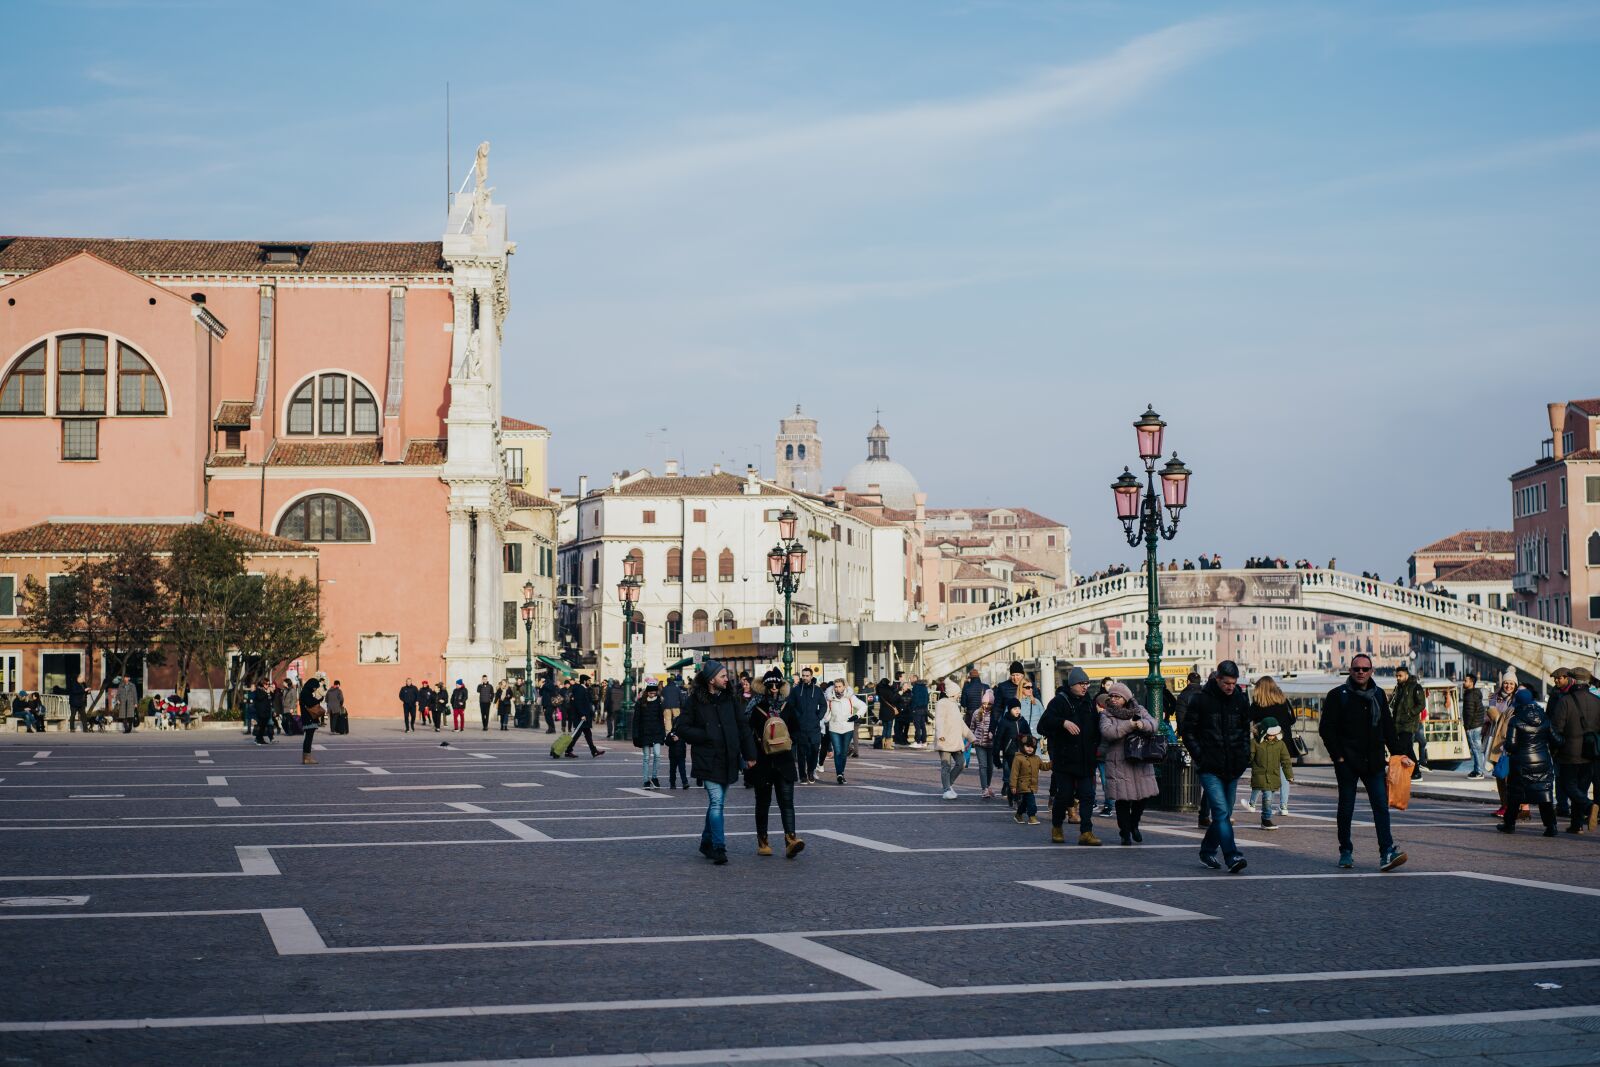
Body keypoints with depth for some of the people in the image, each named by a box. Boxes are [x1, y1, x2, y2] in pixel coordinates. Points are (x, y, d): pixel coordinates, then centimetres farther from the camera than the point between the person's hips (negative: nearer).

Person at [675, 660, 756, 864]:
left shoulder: (729, 699, 9)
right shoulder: (694, 701, -5)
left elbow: (742, 727, 13)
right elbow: (682, 728, -4)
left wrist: (749, 754, 9)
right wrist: (705, 736, -12)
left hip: (728, 760, 5)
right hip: (708, 760, -5)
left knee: (718, 803, 13)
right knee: (716, 802, -13)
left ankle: (707, 842, 27)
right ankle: (718, 848, -14)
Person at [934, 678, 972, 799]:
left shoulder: (955, 705, 24)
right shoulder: (942, 703, -6)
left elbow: (961, 723, 31)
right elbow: (939, 720, -20)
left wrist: (971, 737, 31)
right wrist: (940, 734, -36)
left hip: (956, 741, 9)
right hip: (945, 741, -9)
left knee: (961, 763, 0)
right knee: (946, 766, -8)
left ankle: (949, 784, 16)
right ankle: (947, 790, -8)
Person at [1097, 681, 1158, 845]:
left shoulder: (1139, 711, 11)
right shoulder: (1106, 714, 3)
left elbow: (1153, 724, -5)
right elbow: (1107, 731, -16)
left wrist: (1143, 724, -27)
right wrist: (1129, 725, -19)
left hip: (1141, 762, 3)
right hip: (1118, 763, -3)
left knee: (1142, 796, 6)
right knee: (1123, 799, -4)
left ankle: (1133, 825, 31)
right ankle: (1125, 833, 11)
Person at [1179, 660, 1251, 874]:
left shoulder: (1241, 700, 8)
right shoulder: (1201, 700, -6)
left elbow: (1246, 730, 20)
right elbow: (1188, 732, 0)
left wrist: (1244, 756, 8)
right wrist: (1200, 757, -8)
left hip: (1232, 768, 5)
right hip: (1210, 768, -5)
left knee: (1225, 813, 10)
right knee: (1221, 812, -15)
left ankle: (1207, 851, 25)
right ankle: (1232, 856, -20)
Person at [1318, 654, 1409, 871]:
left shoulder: (1379, 695, 12)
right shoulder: (1338, 696, -2)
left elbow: (1388, 728, 19)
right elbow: (1326, 729, -3)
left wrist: (1399, 753, 10)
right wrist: (1338, 756, -9)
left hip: (1374, 762, 3)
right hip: (1347, 763, -3)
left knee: (1381, 806, -7)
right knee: (1346, 807, 6)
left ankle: (1387, 853, -14)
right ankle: (1346, 851, 18)